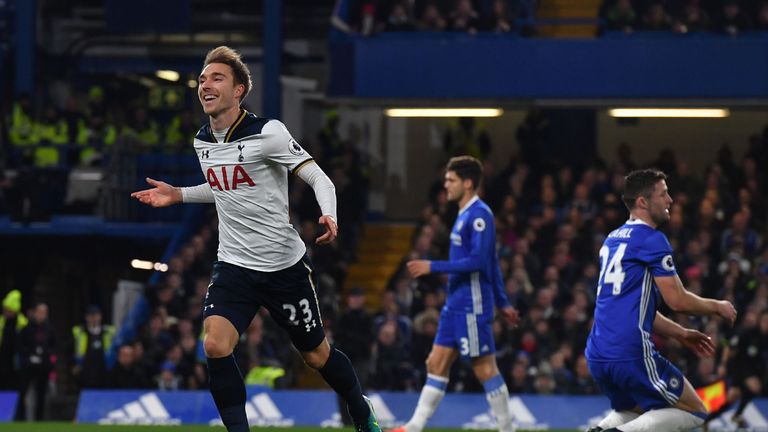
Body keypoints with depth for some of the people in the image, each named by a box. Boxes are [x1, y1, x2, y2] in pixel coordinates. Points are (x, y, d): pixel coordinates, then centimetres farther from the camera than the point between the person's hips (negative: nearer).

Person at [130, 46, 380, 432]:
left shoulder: (267, 133, -15)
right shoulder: (202, 142, 4)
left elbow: (319, 178, -14)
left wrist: (329, 216, -33)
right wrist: (178, 195, 13)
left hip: (284, 265, -4)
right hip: (234, 266, 4)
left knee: (316, 354, 10)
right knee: (214, 345, -20)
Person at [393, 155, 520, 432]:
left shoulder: (479, 215, -14)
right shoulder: (465, 215, 16)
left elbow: (479, 260, -23)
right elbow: (492, 264, 22)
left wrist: (433, 267, -21)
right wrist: (502, 303, 25)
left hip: (472, 306, -10)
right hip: (456, 305, 10)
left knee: (484, 367, -5)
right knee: (437, 364, 8)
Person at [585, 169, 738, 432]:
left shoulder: (613, 240, 19)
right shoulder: (651, 239, -7)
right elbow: (677, 300, -8)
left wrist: (681, 334, 26)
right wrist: (717, 307, 10)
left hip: (597, 357, 8)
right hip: (631, 354, -8)